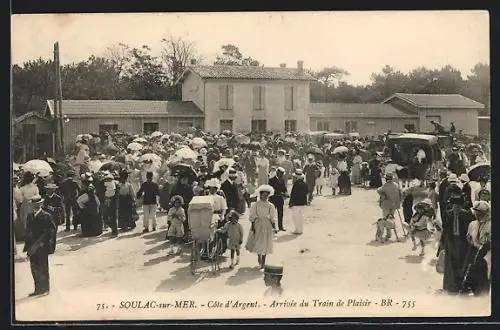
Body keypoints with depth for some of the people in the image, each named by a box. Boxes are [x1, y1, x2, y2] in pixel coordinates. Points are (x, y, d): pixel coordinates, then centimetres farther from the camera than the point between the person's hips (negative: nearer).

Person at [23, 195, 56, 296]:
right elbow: (28, 231, 14)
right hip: (32, 247, 5)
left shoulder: (46, 216, -6)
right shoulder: (30, 216, 10)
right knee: (34, 269, 9)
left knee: (43, 268, 0)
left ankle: (45, 289, 10)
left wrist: (50, 245, -11)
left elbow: (52, 231, -6)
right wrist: (27, 245, 9)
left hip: (42, 246, -5)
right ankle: (38, 289, 18)